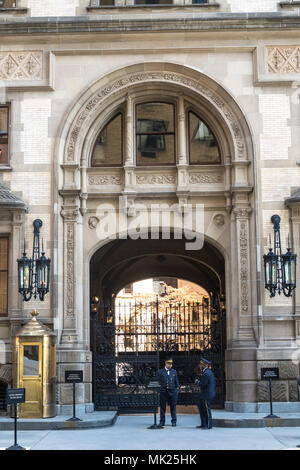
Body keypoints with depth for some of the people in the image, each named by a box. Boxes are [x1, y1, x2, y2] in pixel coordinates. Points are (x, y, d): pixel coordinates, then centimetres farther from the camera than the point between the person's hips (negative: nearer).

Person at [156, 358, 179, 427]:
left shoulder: (174, 372, 13)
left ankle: (174, 421, 10)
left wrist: (177, 389, 7)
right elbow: (157, 381, 5)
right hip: (163, 391, -1)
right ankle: (162, 421, 10)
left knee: (173, 406, 3)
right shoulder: (160, 372, 5)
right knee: (162, 407, 2)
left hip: (172, 391, 1)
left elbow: (176, 382, 15)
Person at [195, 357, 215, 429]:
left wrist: (198, 381, -5)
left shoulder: (206, 373, -21)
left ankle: (209, 425, 7)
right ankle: (203, 424, 22)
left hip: (207, 395, -11)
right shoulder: (208, 371, 12)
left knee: (206, 409, -2)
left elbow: (203, 384, -22)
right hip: (204, 394, 11)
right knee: (201, 407, 17)